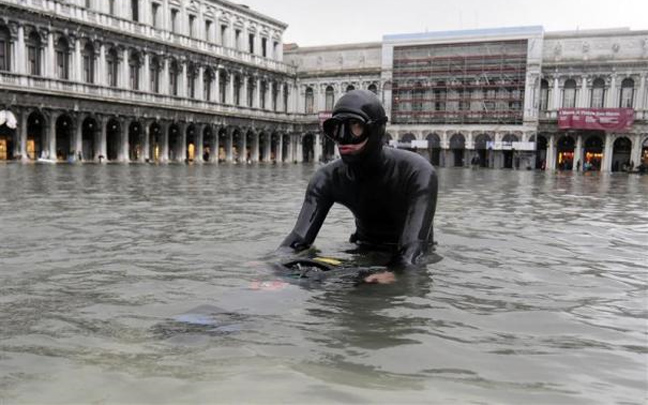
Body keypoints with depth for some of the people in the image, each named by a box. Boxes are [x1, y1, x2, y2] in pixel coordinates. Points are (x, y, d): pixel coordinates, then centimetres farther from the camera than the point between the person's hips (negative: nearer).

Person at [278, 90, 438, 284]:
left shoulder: (417, 172, -28)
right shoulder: (327, 178, -16)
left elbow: (413, 245, -39)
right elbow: (300, 236, -24)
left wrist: (393, 273, -60)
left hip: (414, 262, -2)